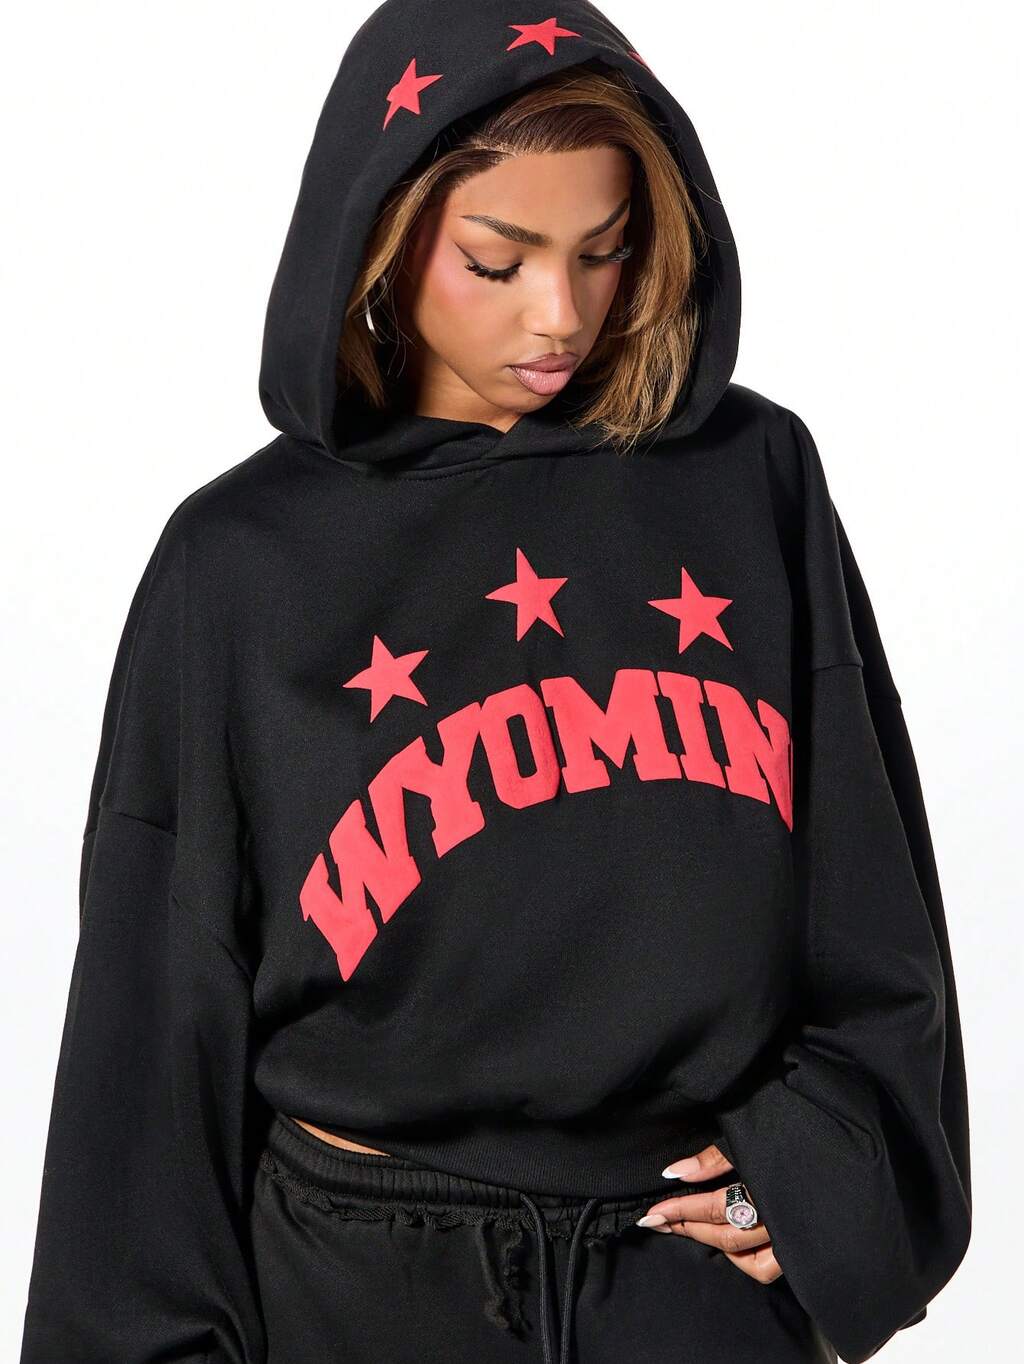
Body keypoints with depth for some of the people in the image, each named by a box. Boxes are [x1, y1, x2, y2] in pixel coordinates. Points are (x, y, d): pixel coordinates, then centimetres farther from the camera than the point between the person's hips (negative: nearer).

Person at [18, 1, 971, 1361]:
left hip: (705, 1254, 1)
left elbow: (873, 878, 4)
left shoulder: (753, 483, -2)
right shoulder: (246, 561, -6)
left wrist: (825, 1154, -6)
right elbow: (164, 997, -2)